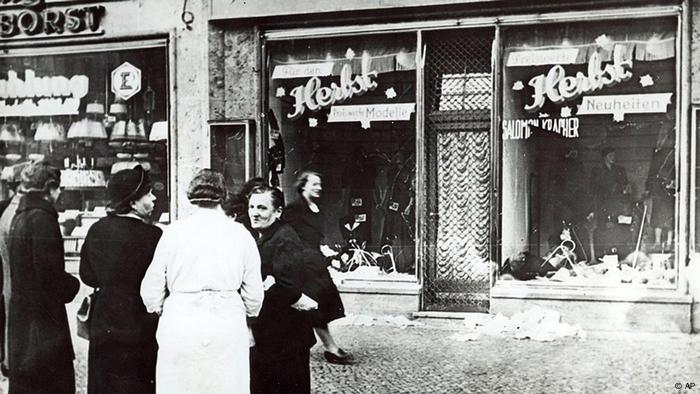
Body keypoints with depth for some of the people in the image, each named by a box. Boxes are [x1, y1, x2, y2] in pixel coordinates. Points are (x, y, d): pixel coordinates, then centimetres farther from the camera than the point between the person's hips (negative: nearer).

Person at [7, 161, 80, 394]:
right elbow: (50, 273, -21)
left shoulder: (20, 216, 11)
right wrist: (74, 285, -3)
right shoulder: (42, 219, -17)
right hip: (42, 317, -9)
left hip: (21, 312, 9)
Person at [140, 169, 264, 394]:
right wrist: (245, 315, 25)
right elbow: (254, 296, 4)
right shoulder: (240, 234, 2)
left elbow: (151, 293, 3)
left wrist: (161, 309, 24)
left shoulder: (173, 232, 1)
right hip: (228, 327, 0)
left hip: (180, 326, 0)